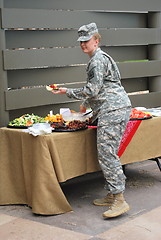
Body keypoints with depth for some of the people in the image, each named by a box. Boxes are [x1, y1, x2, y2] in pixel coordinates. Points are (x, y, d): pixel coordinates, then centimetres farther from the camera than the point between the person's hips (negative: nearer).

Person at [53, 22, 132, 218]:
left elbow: (93, 90, -13)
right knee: (106, 154, 11)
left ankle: (119, 200, -15)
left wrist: (68, 92, -3)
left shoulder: (98, 59, -9)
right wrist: (85, 104, 40)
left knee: (107, 155, -15)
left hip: (113, 110, -11)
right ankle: (111, 196, 15)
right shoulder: (98, 59, 24)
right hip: (112, 111, 11)